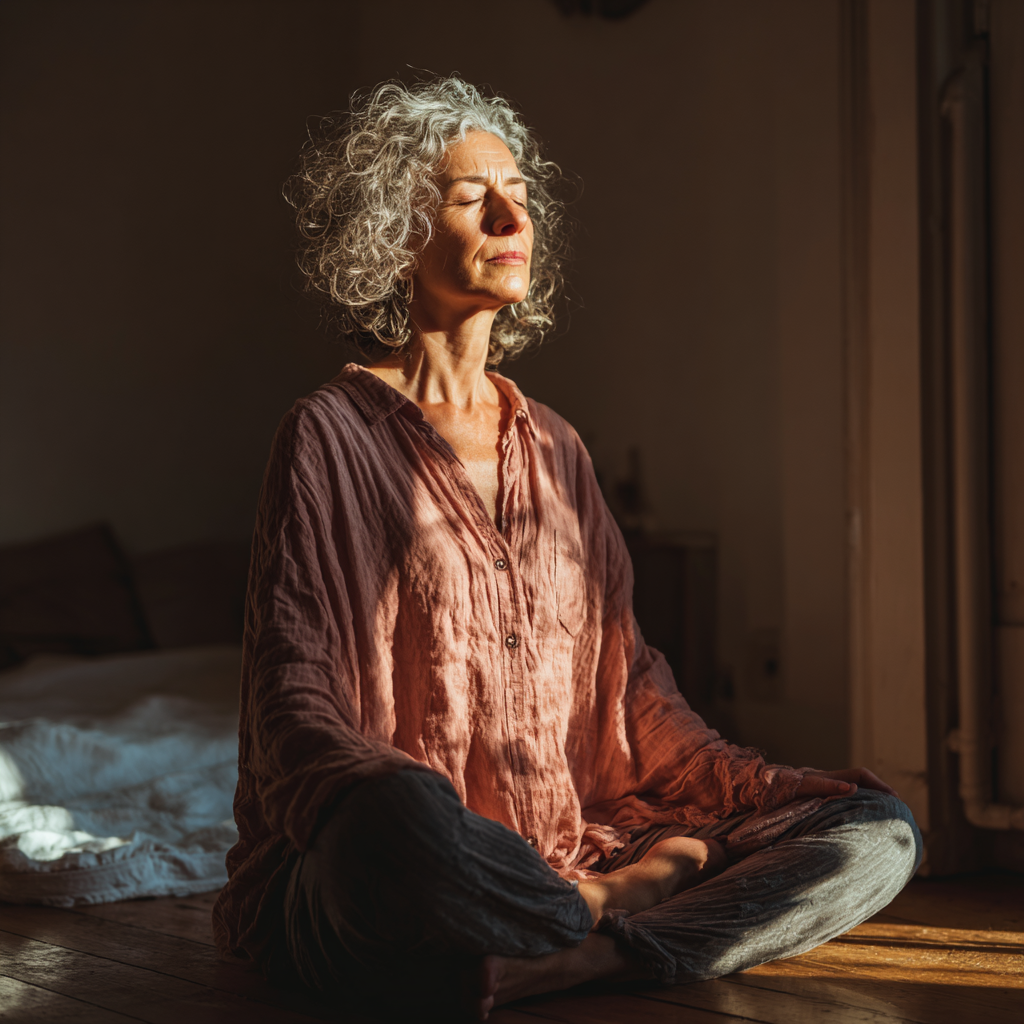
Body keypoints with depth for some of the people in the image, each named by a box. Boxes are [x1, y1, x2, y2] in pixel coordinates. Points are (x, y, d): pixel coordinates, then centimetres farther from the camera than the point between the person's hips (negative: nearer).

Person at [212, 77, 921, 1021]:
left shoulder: (554, 447, 16)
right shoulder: (333, 435, -1)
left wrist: (765, 788, 4)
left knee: (879, 830, -10)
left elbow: (627, 677, 18)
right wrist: (384, 794, -31)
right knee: (409, 820, -42)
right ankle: (632, 907, -15)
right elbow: (292, 704, -9)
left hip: (573, 851, 6)